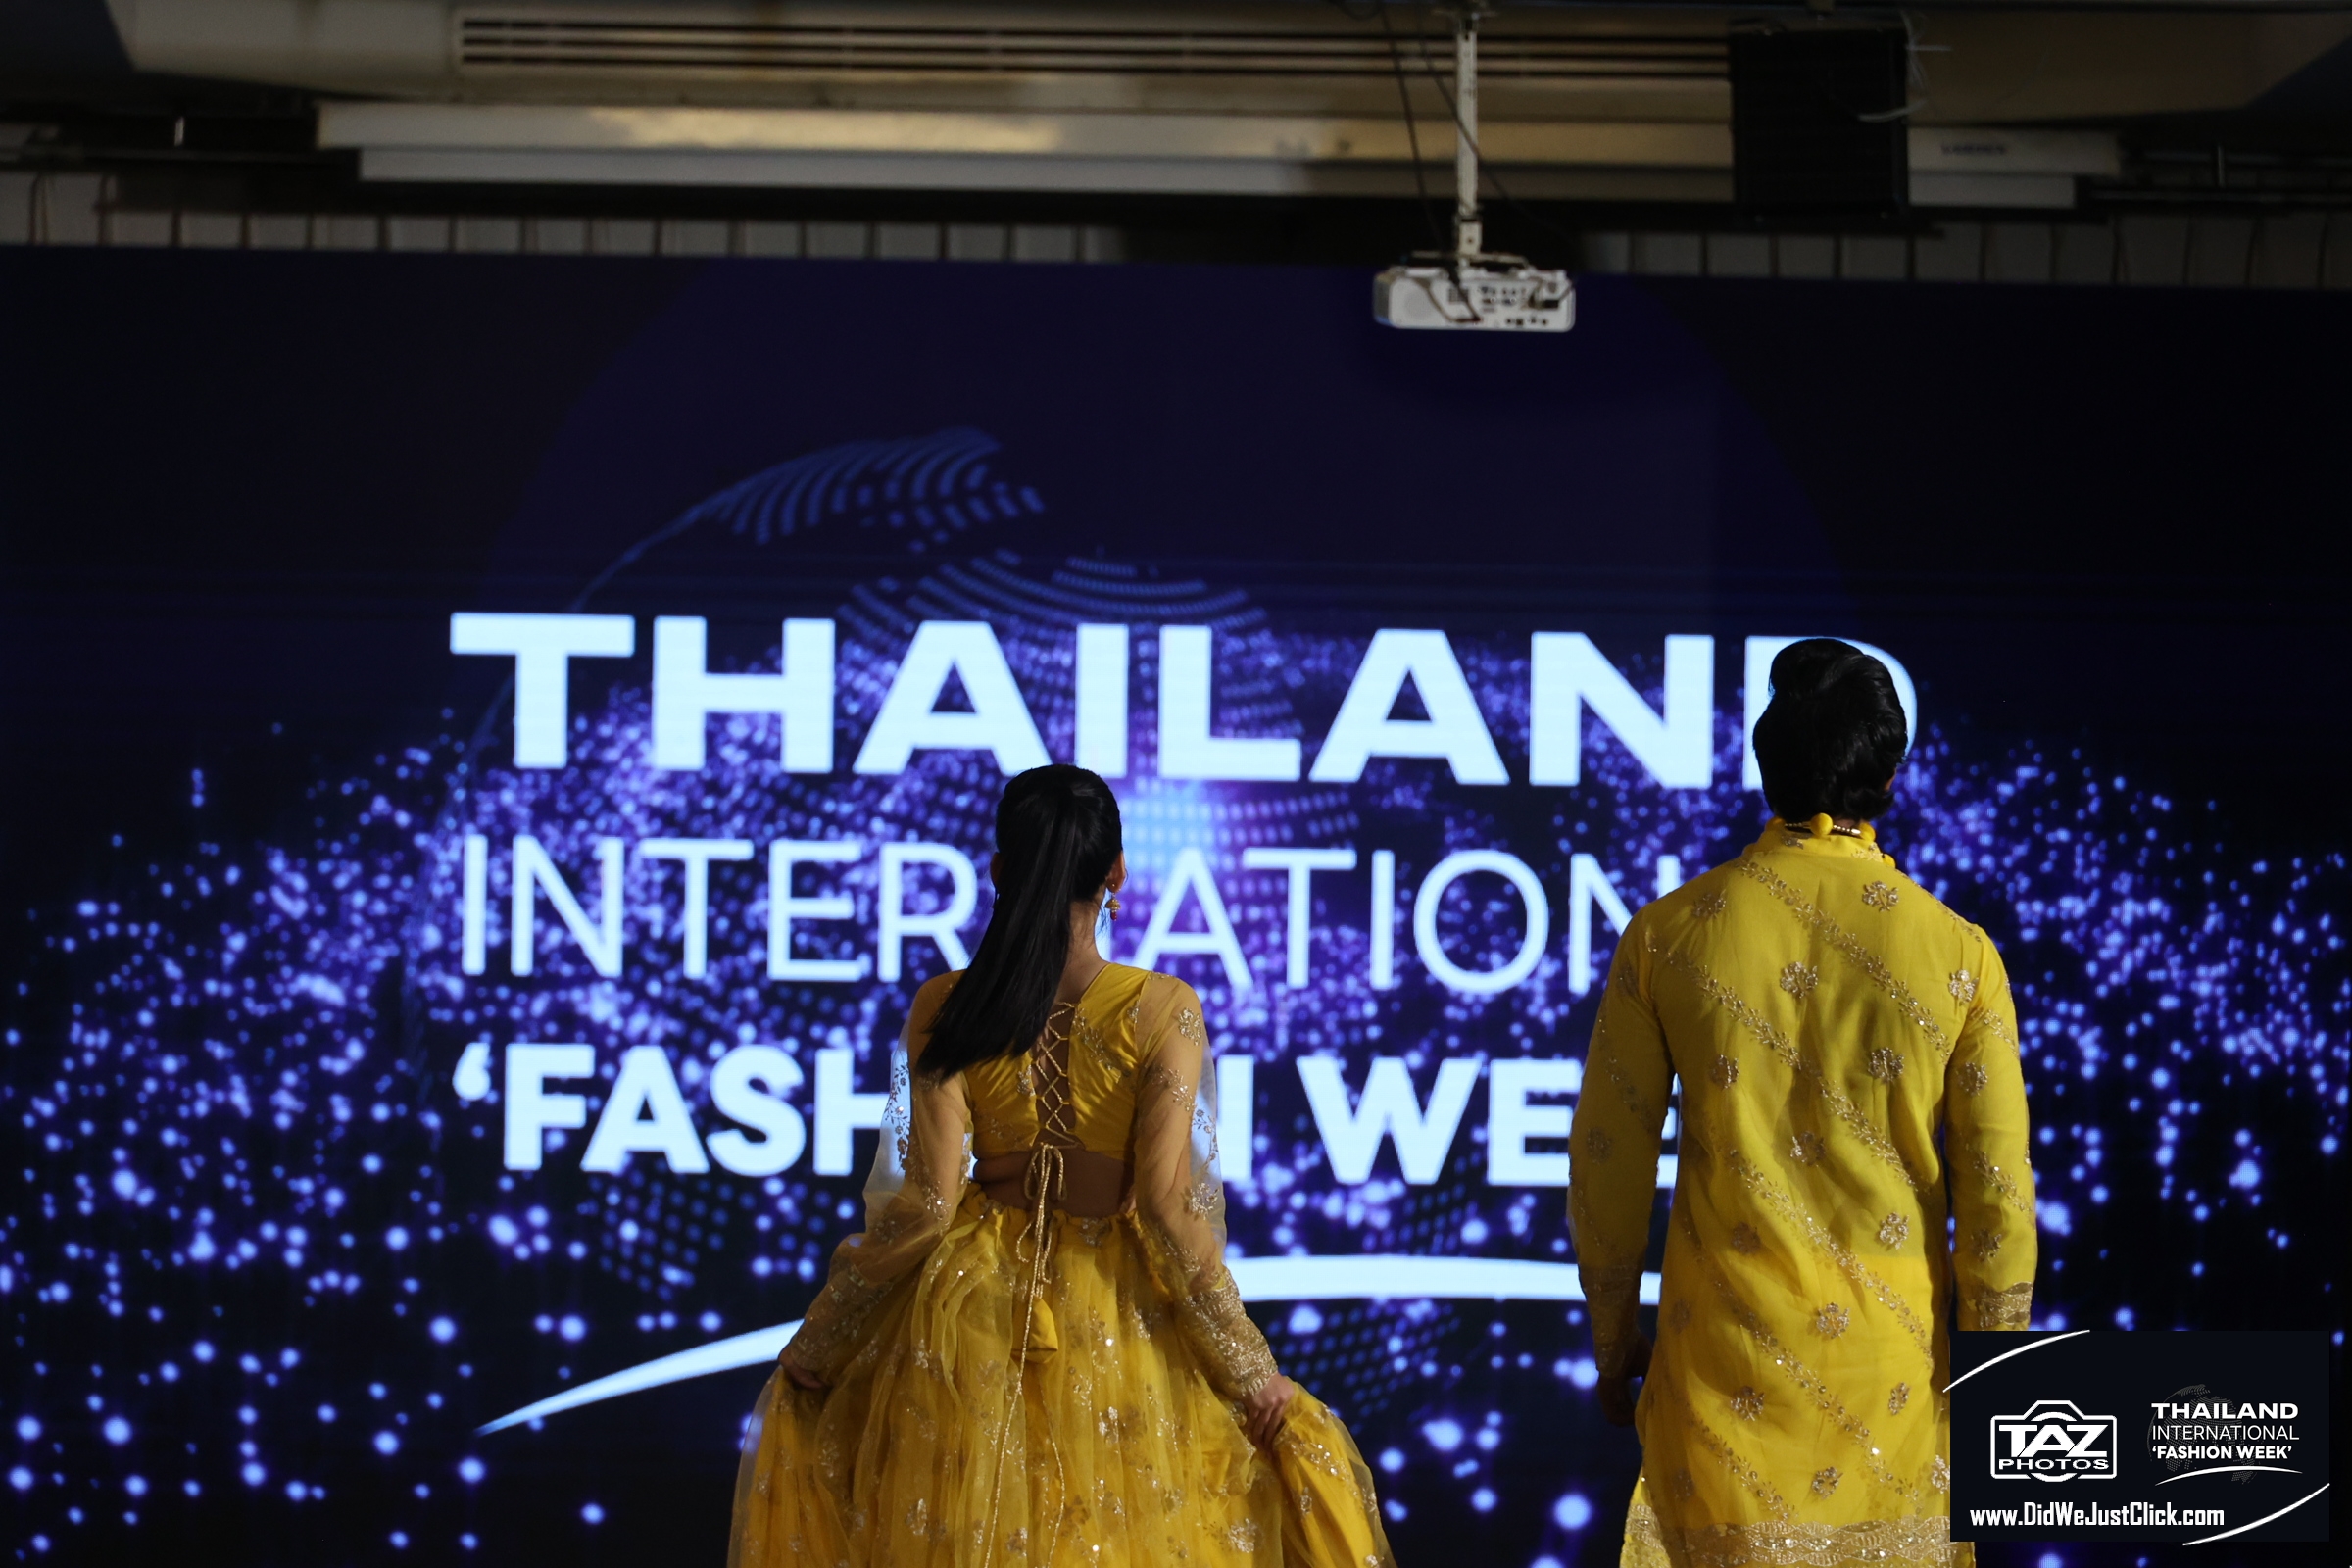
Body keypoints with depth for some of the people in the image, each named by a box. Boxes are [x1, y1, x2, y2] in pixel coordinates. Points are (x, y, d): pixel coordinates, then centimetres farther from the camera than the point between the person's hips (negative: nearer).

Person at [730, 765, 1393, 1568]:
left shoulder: (944, 1009, -8)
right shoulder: (1162, 1008, -12)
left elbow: (927, 1202, -10)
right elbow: (1169, 1208, -15)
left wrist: (819, 1337, 2)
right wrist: (1251, 1369, -7)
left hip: (974, 1315, 2)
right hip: (1120, 1317, -1)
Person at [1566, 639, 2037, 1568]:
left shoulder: (1668, 935, -4)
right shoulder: (1958, 953, -5)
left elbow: (1608, 1158, 0)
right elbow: (1997, 1190, -4)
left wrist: (1614, 1339, 13)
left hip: (1725, 1359, 0)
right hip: (1893, 1368, 0)